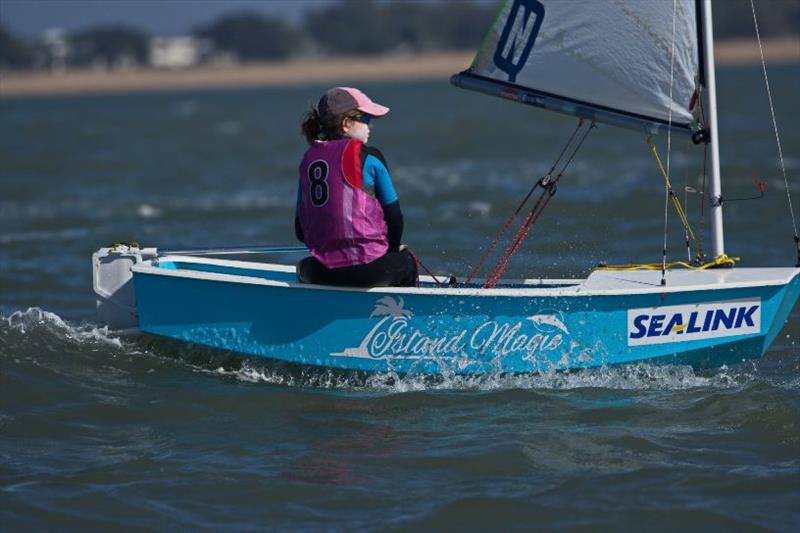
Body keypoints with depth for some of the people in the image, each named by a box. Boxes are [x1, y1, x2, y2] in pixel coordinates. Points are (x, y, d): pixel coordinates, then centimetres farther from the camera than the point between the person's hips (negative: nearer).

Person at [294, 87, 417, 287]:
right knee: (406, 262, 30)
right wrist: (392, 251, 18)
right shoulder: (368, 157, -4)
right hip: (370, 270, -3)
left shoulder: (308, 159, 10)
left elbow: (300, 231, 11)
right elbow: (394, 217, 0)